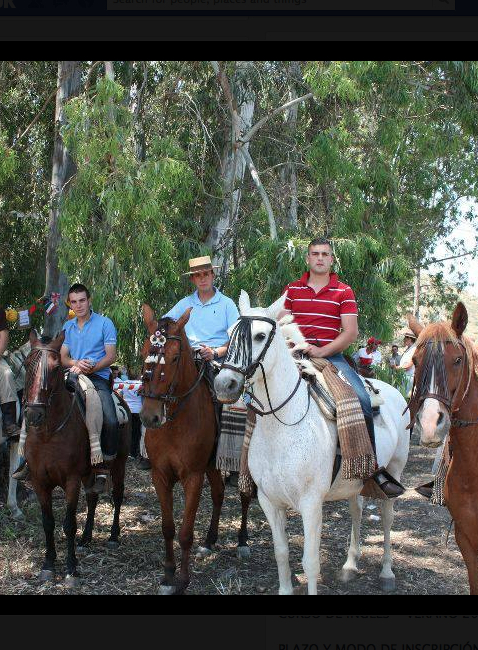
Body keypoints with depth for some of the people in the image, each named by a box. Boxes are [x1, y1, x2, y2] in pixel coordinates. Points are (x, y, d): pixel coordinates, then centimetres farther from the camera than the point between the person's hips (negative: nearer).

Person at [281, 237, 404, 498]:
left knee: (362, 400, -22)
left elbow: (351, 332, -2)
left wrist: (321, 351, -15)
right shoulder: (292, 289, 13)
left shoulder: (343, 292, 7)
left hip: (331, 356, -1)